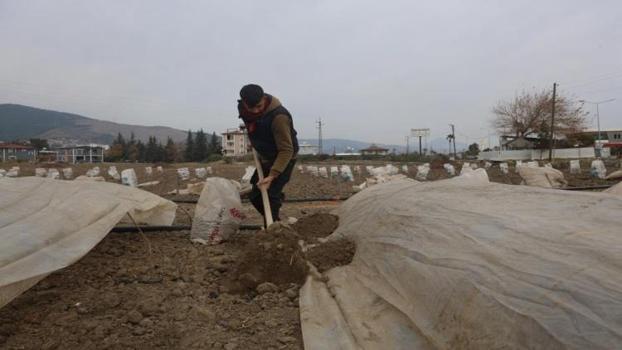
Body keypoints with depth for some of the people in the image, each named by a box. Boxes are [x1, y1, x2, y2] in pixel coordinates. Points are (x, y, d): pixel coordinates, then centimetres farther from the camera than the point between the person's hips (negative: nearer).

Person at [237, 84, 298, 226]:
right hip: (265, 158, 8)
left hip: (283, 159, -8)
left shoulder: (278, 117, -33)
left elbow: (286, 150, -32)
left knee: (270, 195, -16)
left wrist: (272, 176, -38)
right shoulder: (242, 108, -10)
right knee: (255, 195, 11)